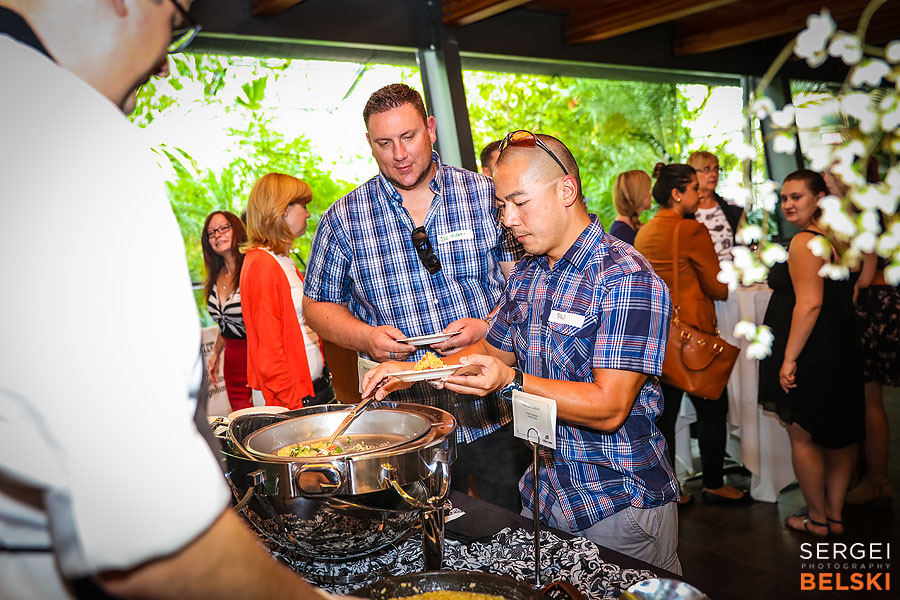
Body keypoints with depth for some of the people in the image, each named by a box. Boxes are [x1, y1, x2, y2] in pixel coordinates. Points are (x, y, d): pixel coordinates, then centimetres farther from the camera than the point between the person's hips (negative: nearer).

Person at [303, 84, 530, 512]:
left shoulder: (487, 195, 1)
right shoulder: (343, 219, 2)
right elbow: (319, 304, 10)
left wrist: (489, 326, -15)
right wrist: (366, 336, -9)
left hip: (494, 411, 0)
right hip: (406, 417, 0)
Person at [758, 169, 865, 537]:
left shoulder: (803, 242, -18)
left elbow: (810, 303, -25)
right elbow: (842, 297, 18)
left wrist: (788, 358, -23)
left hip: (809, 359, -9)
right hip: (840, 355, 9)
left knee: (802, 438, 5)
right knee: (839, 436, 16)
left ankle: (818, 519, 18)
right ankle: (834, 516, 28)